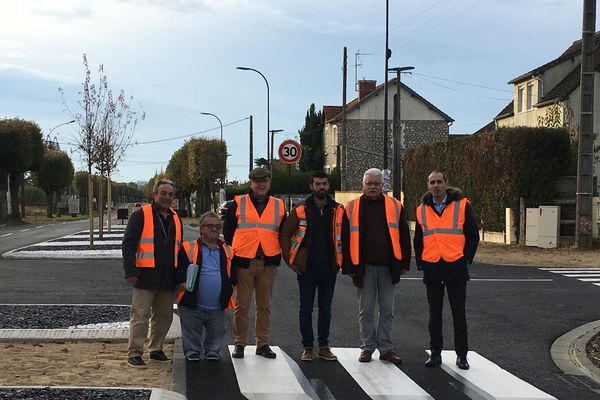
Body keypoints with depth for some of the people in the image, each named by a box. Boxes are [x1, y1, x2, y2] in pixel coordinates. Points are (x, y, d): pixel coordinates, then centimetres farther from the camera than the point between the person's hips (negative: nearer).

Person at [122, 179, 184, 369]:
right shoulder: (141, 215, -4)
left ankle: (156, 349, 26)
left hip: (167, 279, 6)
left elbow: (178, 248, 23)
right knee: (141, 315, -5)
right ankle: (134, 353, 1)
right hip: (146, 277, -6)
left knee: (164, 315, 12)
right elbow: (128, 245, -8)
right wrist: (130, 271, -16)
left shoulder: (175, 219, 16)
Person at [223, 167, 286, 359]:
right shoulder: (238, 204, 4)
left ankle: (263, 343, 16)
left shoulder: (279, 206, 10)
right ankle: (239, 343, 10)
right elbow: (228, 231, 9)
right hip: (244, 262, -2)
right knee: (241, 305, 1)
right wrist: (234, 252, 5)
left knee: (264, 305, 8)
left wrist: (277, 254, 8)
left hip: (268, 263, 2)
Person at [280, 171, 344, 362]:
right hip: (306, 268, -1)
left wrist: (341, 260, 5)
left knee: (325, 309, 9)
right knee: (306, 309, 3)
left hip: (329, 268, 2)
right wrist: (290, 260, -3)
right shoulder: (300, 211, -1)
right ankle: (308, 348, 12)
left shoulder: (338, 211, 4)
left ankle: (324, 347, 17)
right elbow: (285, 235, 2)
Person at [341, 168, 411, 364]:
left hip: (388, 267, 1)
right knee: (366, 310, 6)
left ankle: (386, 348, 13)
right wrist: (348, 267, 0)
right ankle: (368, 347, 16)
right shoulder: (351, 208, 4)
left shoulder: (395, 206, 6)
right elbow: (345, 239, 5)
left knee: (387, 309, 5)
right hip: (364, 267, 0)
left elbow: (404, 236, 7)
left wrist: (404, 264, 2)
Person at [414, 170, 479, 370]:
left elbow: (473, 235, 2)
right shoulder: (422, 210, 9)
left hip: (456, 268, -3)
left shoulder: (462, 205, -1)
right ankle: (435, 353, 17)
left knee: (459, 313, 3)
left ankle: (462, 355, 11)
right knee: (434, 314, 9)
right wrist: (420, 262, 7)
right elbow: (418, 240, 16)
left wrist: (466, 258, -5)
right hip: (432, 269, 3)